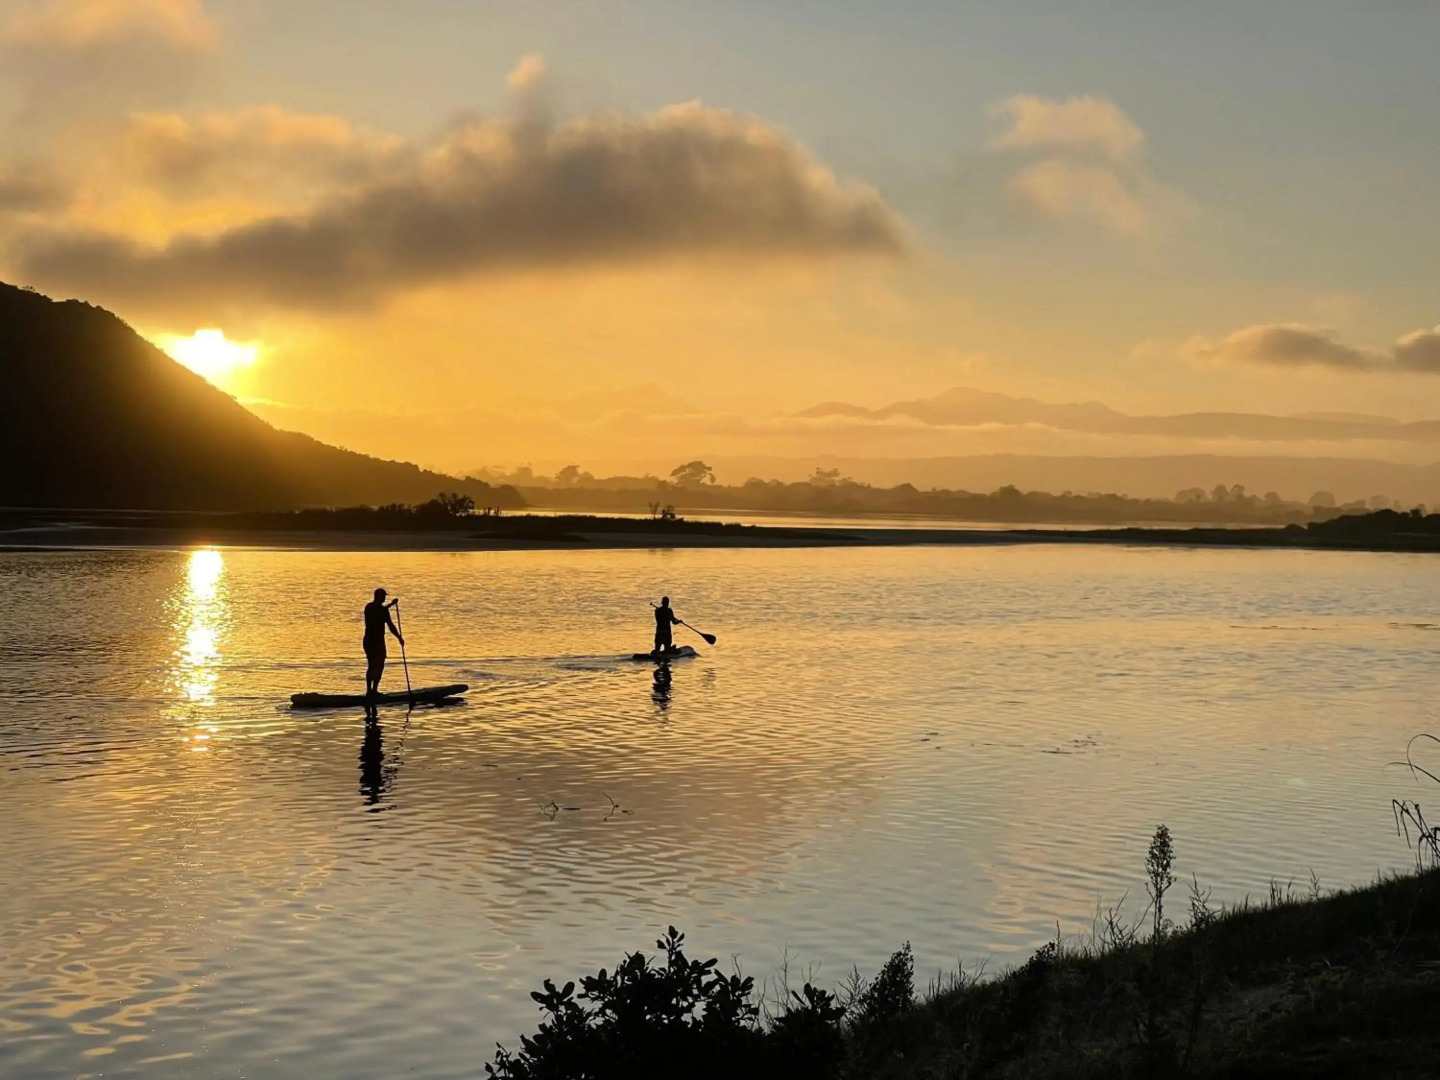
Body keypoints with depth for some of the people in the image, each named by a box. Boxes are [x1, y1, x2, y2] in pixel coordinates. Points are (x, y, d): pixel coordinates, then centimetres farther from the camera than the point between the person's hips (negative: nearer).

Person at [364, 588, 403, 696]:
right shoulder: (382, 610, -13)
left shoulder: (368, 607, 9)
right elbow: (390, 626, -13)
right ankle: (374, 690, -8)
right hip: (378, 641, -7)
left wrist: (391, 604, 37)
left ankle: (369, 690, 14)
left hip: (368, 640, 7)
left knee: (371, 666, 14)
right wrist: (399, 638, -3)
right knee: (379, 666, -1)